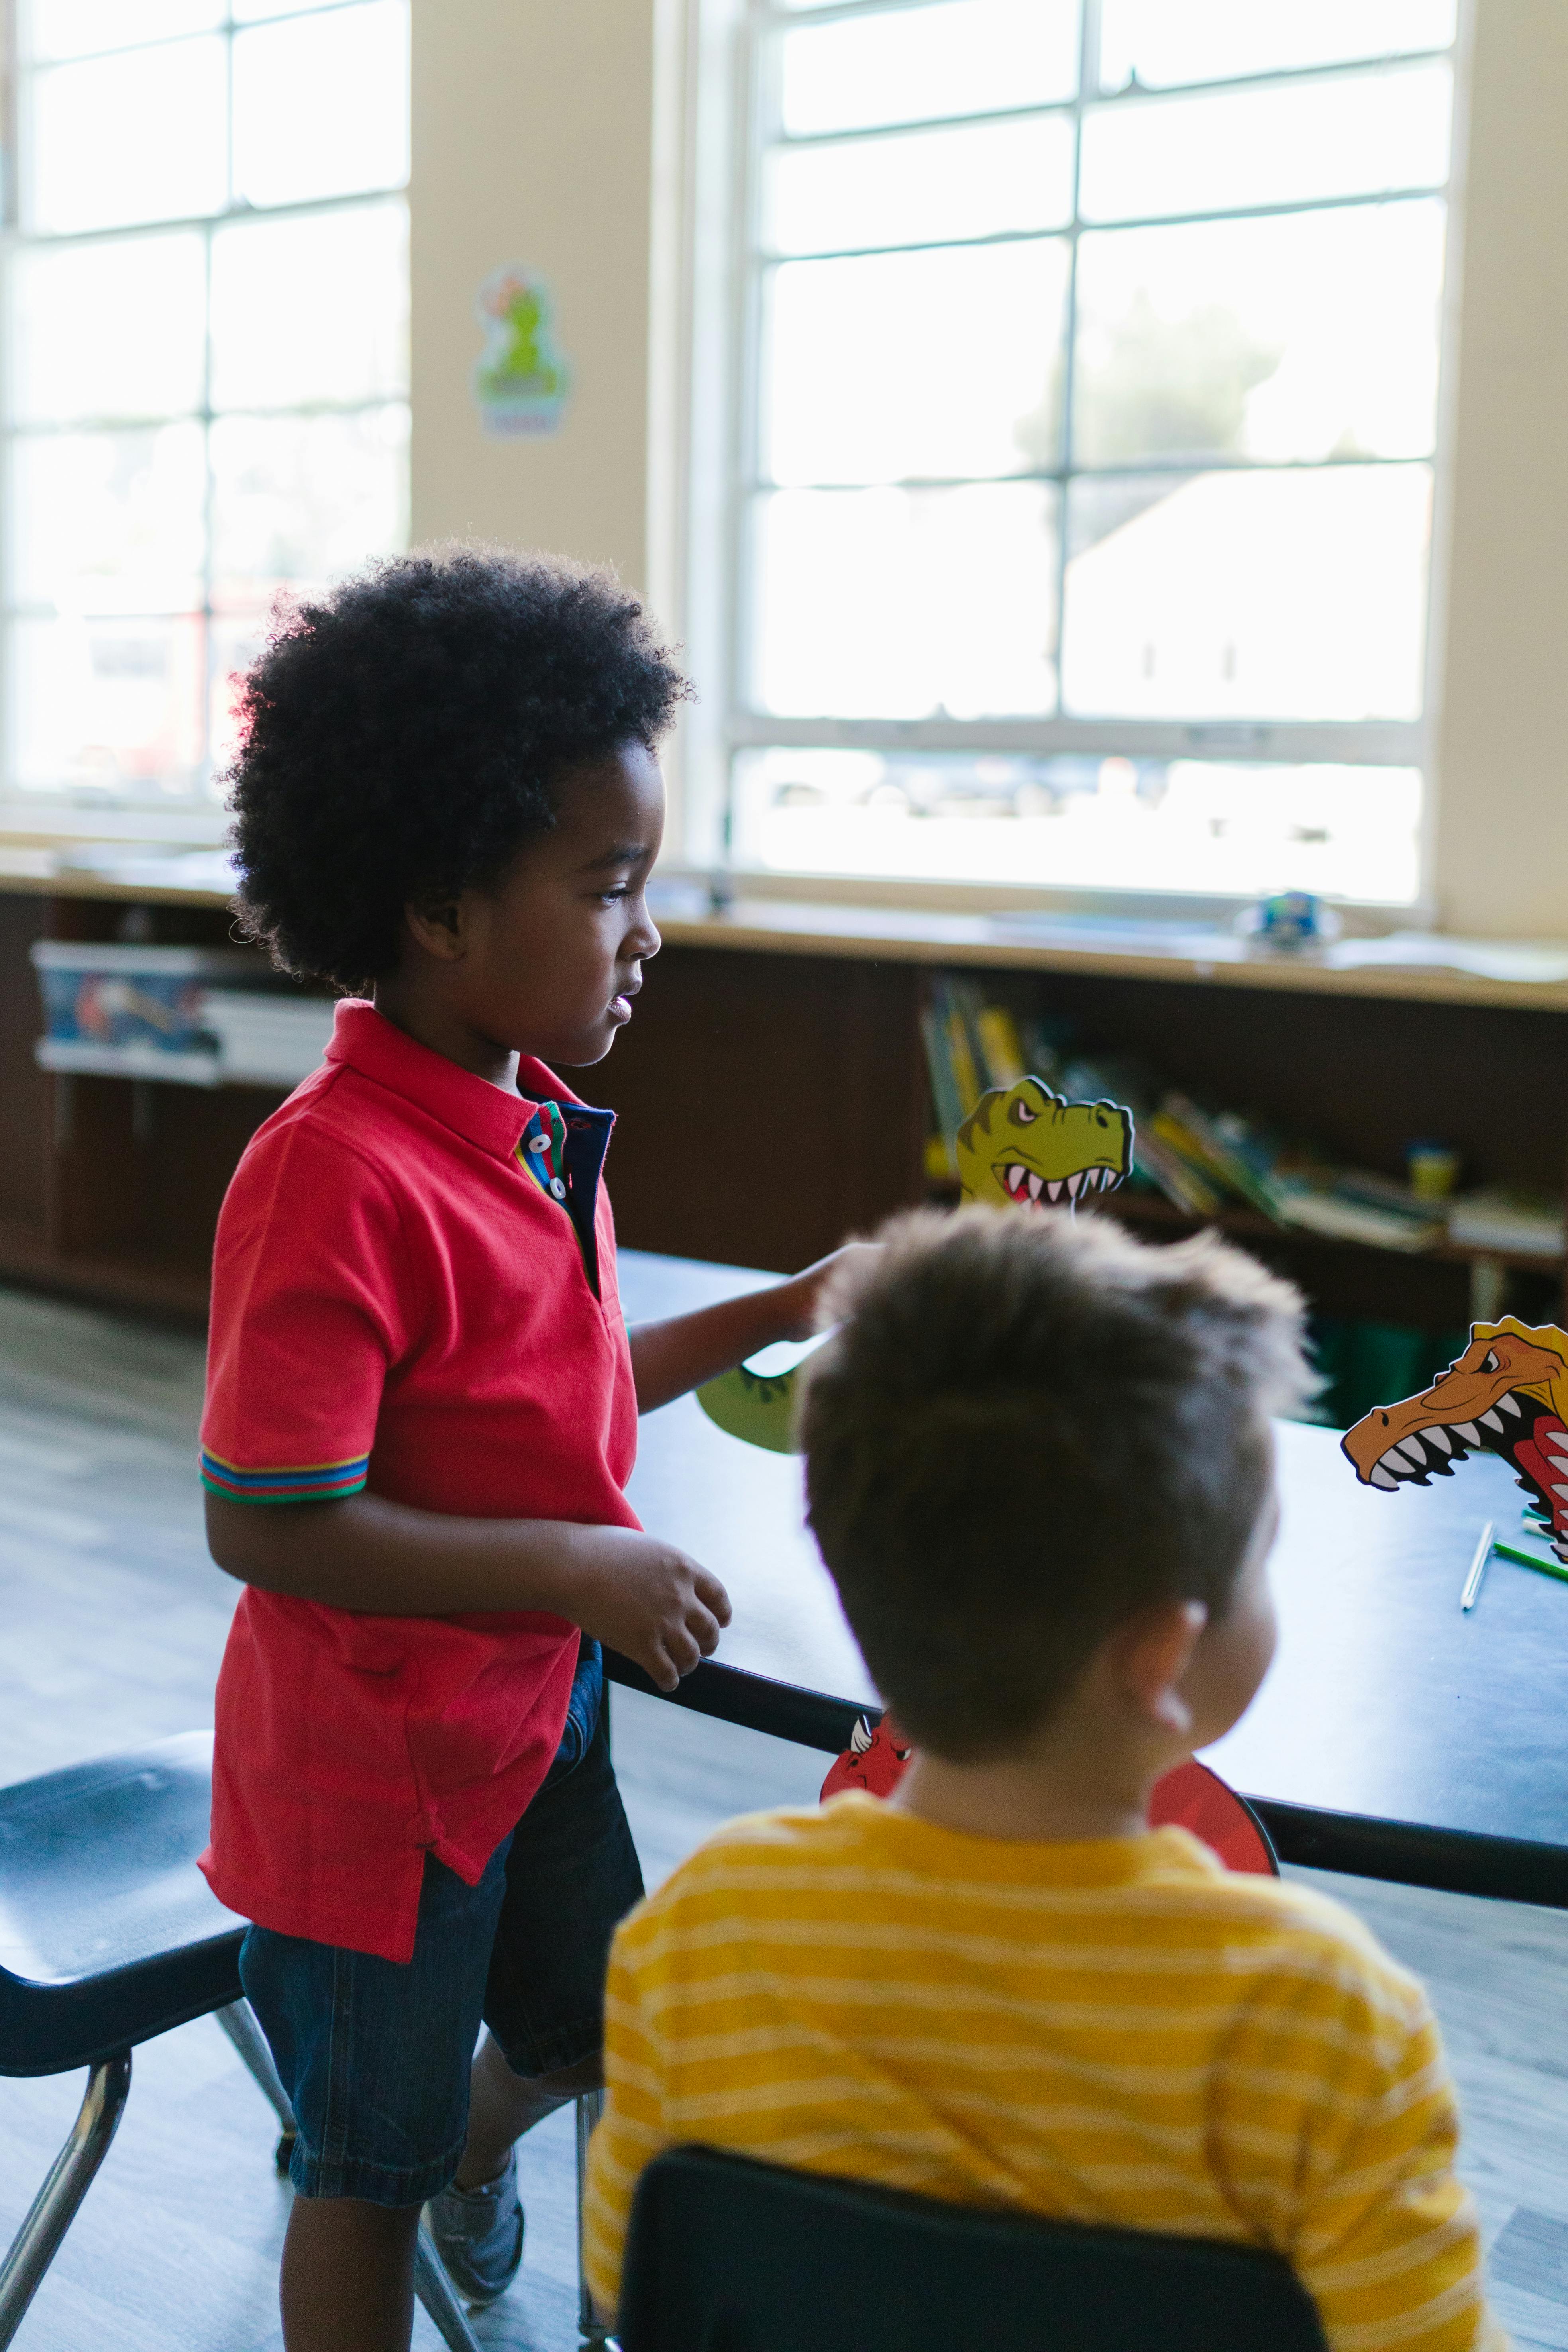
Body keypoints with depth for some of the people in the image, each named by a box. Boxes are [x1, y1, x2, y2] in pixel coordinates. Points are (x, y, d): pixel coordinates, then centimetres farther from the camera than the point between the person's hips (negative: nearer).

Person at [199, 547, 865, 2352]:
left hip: (537, 1712, 8)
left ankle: (476, 2159, 60)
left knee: (593, 2029, 29)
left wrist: (769, 1319, 3)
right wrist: (583, 1571, -26)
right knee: (369, 2166, 15)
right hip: (371, 1766, -8)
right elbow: (268, 1527, -29)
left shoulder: (535, 1125, -2)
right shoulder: (337, 1176, -29)